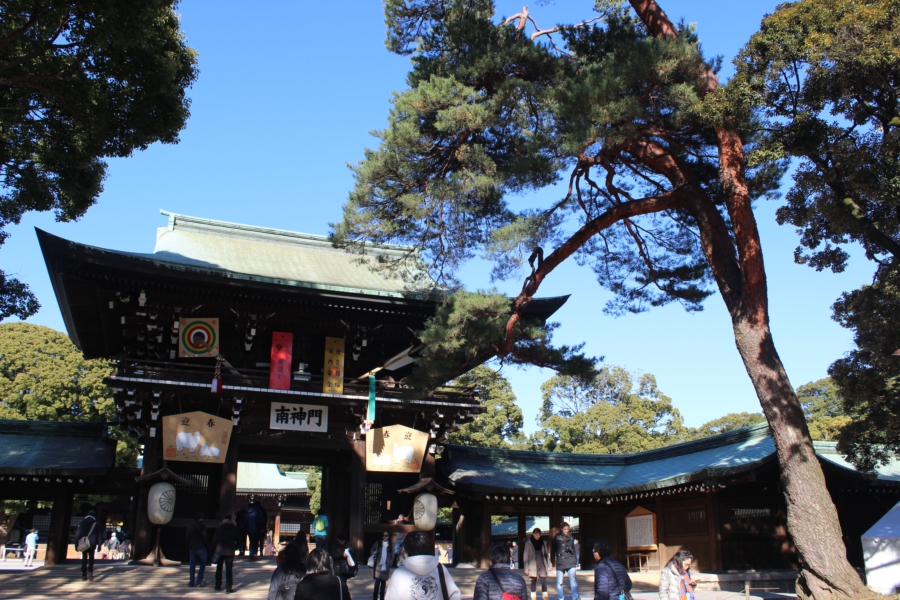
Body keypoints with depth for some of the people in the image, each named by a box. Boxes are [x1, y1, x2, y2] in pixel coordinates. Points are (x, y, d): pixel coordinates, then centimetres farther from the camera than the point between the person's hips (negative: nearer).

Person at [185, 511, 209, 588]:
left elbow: (187, 538, 11)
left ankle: (191, 582, 5)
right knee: (202, 564, 6)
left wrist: (188, 548, 17)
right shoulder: (202, 526, -8)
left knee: (192, 565, 8)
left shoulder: (190, 527, 8)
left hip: (192, 548, 5)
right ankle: (199, 581, -1)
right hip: (201, 548, -5)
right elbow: (205, 538, -10)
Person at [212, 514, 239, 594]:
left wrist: (215, 547, 13)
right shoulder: (234, 529, 1)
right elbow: (238, 540, 2)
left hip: (220, 551, 1)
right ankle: (228, 588, -4)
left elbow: (214, 540, -1)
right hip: (230, 552, -1)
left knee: (219, 569, 16)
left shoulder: (219, 528, 2)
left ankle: (218, 586, 22)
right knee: (229, 570, 0)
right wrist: (235, 547, 15)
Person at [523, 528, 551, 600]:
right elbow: (526, 556, -4)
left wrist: (548, 563, 1)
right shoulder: (528, 543, -5)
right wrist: (526, 568, -8)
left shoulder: (542, 542, 7)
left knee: (544, 581, -6)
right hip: (533, 565, -2)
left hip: (542, 564, 2)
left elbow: (546, 553, 10)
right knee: (533, 581, 2)